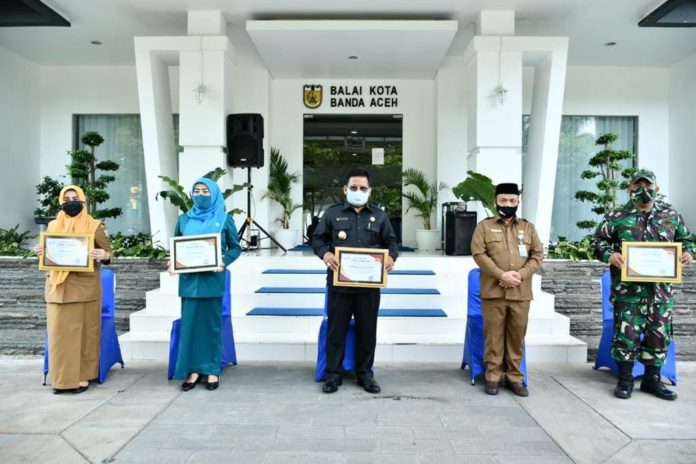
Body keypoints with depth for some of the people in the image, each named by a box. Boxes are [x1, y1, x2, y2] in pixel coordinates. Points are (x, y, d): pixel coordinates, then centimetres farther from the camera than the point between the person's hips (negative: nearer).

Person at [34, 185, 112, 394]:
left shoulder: (94, 226, 2)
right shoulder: (53, 226, 13)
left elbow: (108, 254, 1)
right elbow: (45, 253, 20)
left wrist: (104, 255, -22)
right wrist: (39, 252, -2)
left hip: (85, 287, -3)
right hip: (58, 287, 3)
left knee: (84, 331, 0)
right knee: (59, 332, 3)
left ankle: (82, 376, 9)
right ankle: (61, 378, 13)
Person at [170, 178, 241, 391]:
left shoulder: (224, 219, 3)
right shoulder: (184, 219, 10)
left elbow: (235, 248, 3)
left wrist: (224, 261, -15)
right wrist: (173, 261, -6)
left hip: (212, 279, -2)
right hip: (189, 279, 3)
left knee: (211, 323, 3)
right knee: (190, 323, 4)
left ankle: (212, 370, 14)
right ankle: (193, 369, 16)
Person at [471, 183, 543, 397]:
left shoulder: (528, 228, 13)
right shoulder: (484, 226, 4)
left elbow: (538, 255, 7)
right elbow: (479, 254, -5)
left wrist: (520, 274, -9)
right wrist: (501, 275, -15)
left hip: (521, 292, 3)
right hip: (494, 291, -2)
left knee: (517, 336, 9)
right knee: (494, 336, 3)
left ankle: (514, 377, 22)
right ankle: (493, 376, 15)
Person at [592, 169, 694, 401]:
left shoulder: (671, 215, 9)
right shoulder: (616, 217, -1)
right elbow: (598, 241, 2)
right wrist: (609, 254, -17)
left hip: (660, 288, 4)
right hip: (628, 288, -3)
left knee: (659, 335, 10)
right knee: (626, 333, -1)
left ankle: (652, 379, 26)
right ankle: (625, 379, 14)